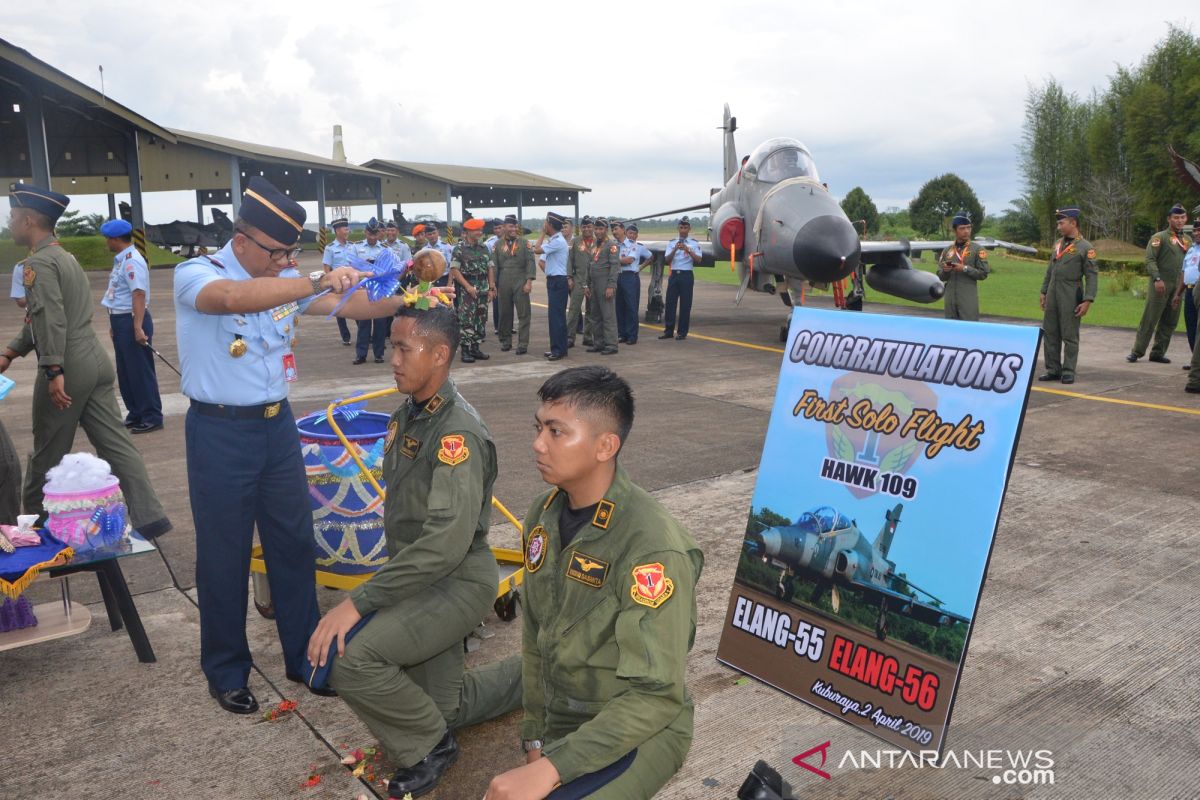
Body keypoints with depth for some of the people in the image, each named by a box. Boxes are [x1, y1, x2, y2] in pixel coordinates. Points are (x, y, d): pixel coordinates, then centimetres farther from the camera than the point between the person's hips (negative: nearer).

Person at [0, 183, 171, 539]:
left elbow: (51, 320, -22)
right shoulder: (65, 257, 19)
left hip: (67, 367, -8)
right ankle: (148, 517, 1)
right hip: (94, 361, 8)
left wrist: (53, 371, -26)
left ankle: (36, 521, 25)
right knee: (115, 442, 5)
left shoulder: (38, 262, -11)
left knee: (48, 454, 8)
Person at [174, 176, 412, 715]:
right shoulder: (195, 275, -13)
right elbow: (234, 298, -36)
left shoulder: (285, 280, 5)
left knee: (294, 544, 12)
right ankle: (225, 673, 26)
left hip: (277, 425, 5)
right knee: (224, 555, 7)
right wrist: (316, 281, -45)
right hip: (221, 432, -5)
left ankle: (304, 657, 28)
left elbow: (350, 305, 0)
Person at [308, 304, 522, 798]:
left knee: (349, 656, -25)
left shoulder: (457, 432, -25)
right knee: (446, 710, 17)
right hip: (419, 577, 9)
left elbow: (447, 541, -33)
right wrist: (389, 578, 14)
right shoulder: (408, 413, 3)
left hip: (456, 582, -9)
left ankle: (426, 745, 0)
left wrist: (359, 601, -32)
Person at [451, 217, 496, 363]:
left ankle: (475, 348, 17)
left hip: (483, 289, 6)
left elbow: (490, 268, 13)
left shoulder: (484, 248, 12)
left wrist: (491, 288, 5)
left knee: (481, 319, 8)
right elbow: (454, 270, -10)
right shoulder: (459, 249, -5)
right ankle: (466, 350, -4)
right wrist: (468, 286, -17)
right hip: (466, 289, -6)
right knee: (467, 320, -8)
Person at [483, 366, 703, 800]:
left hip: (636, 733, -6)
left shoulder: (652, 545, -27)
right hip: (561, 723, 7)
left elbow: (658, 696, -26)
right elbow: (535, 634, 5)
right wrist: (535, 737, 1)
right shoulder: (543, 515, -5)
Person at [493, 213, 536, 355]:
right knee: (505, 314, 8)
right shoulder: (497, 245, 8)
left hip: (520, 283, -2)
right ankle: (505, 342, 21)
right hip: (503, 284, 2)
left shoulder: (524, 242, 3)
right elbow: (494, 266, 7)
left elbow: (530, 262, -3)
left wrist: (529, 281, -12)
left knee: (524, 314, -4)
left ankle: (523, 344, -1)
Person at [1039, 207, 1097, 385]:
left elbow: (1092, 276, -9)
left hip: (1071, 297, -6)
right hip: (1053, 295, 6)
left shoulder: (1085, 247, -7)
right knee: (1050, 334, 7)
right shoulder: (1058, 244, 13)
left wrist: (1087, 301, -16)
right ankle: (1053, 370, 14)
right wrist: (1044, 292, 16)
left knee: (1070, 336, 0)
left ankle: (1068, 371, 6)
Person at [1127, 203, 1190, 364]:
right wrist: (1157, 279, -23)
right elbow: (1150, 260, -12)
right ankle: (1137, 351, -2)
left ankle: (1158, 352, 14)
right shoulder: (1159, 238, -3)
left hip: (1178, 287, 6)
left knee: (1170, 322, 7)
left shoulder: (1188, 240, 16)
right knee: (1150, 319, -6)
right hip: (1161, 285, -6)